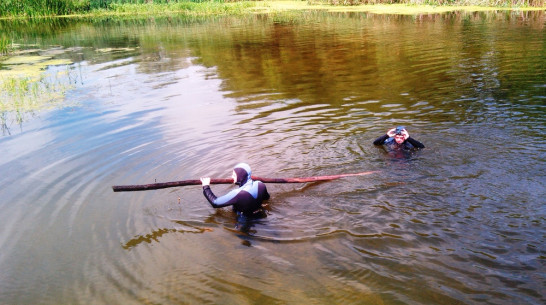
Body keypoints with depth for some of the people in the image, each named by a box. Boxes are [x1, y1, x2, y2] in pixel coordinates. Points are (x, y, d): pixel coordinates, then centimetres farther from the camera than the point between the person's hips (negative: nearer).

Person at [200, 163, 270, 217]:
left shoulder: (237, 194, -36)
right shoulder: (261, 185, -18)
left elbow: (215, 203, -29)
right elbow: (266, 197, 6)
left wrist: (206, 187, -18)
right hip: (259, 216, 6)